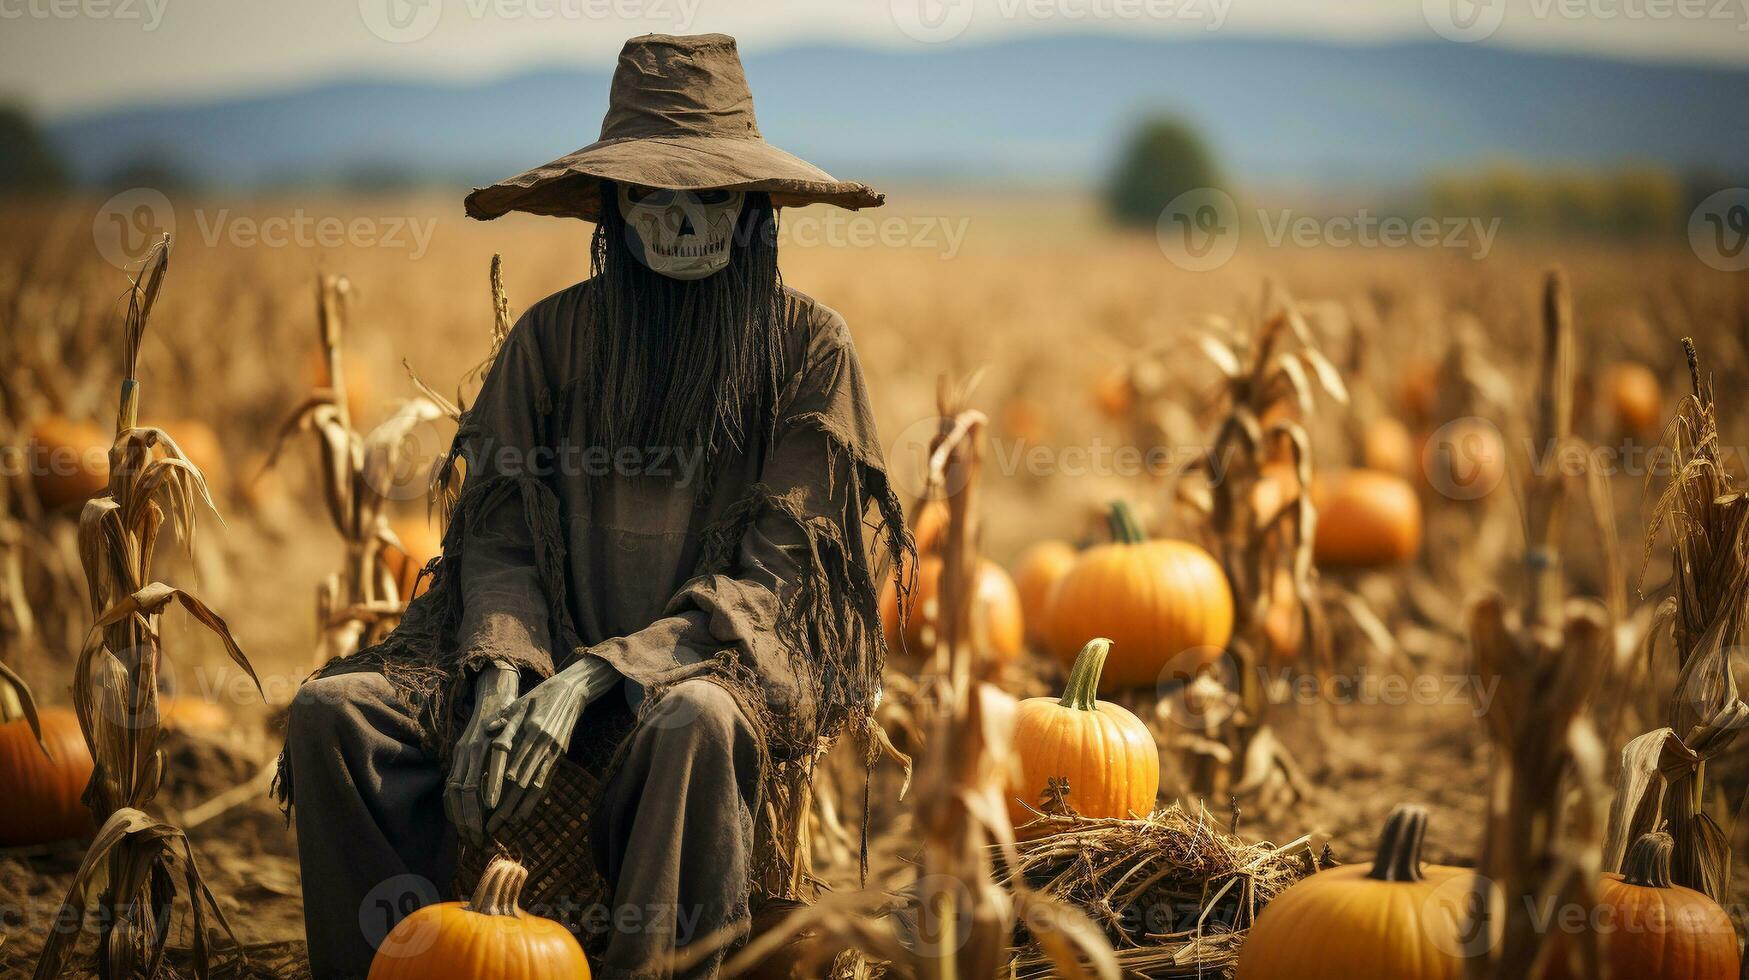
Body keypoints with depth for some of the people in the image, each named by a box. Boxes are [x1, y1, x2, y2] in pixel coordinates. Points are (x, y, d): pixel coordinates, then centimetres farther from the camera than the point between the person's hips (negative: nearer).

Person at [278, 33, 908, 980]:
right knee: (331, 710, -21)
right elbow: (500, 534, 5)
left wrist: (589, 680, -19)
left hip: (715, 660, -3)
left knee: (695, 722, -40)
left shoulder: (808, 346, 0)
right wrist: (502, 681, -17)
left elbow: (776, 575, -7)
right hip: (554, 650, 3)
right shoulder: (555, 334, 8)